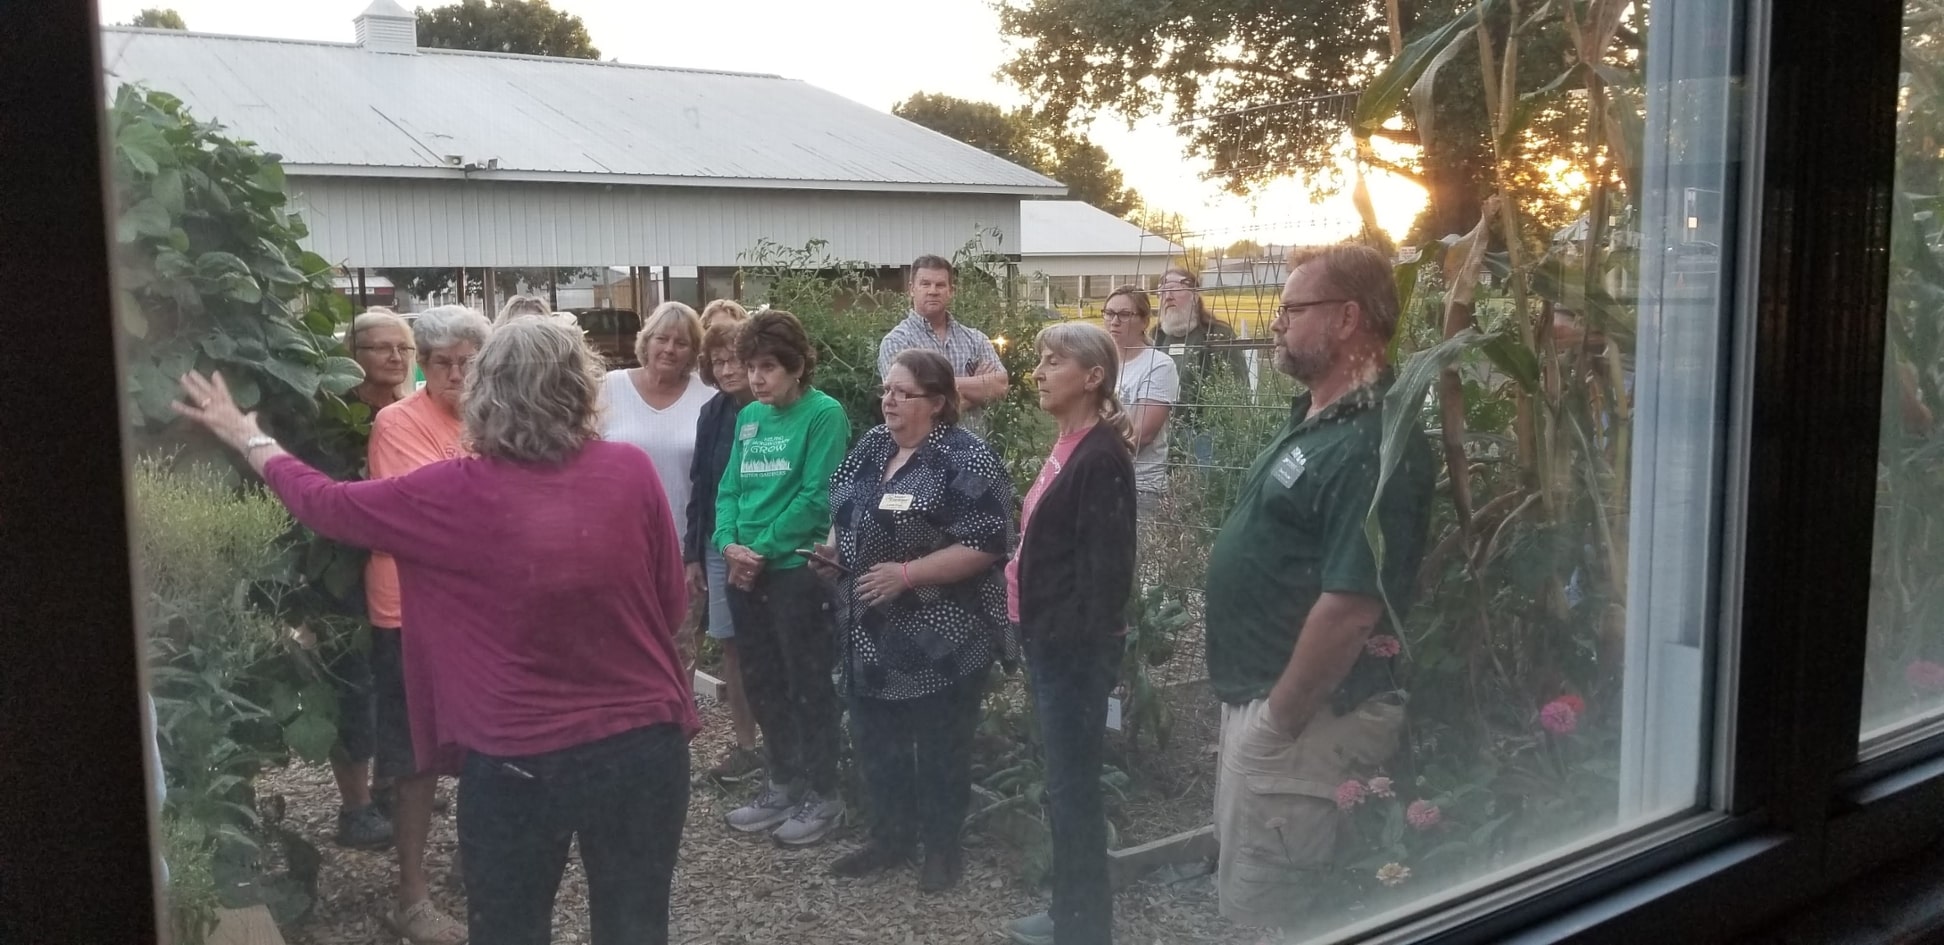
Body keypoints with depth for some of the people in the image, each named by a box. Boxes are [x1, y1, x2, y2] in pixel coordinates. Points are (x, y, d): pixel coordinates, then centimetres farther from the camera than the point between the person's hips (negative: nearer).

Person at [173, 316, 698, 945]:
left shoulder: (455, 495, -10)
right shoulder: (631, 471, -8)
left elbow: (326, 504, 6)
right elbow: (672, 606, 2)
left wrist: (249, 440, 21)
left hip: (518, 759, -1)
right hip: (644, 742, 2)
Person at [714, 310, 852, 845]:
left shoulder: (824, 414, -10)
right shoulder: (749, 418, 10)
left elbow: (816, 496, -16)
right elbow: (730, 488, 10)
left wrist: (763, 549, -15)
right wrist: (729, 544, -8)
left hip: (797, 569, -7)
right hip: (745, 572, 7)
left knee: (808, 684, 3)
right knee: (761, 682, 15)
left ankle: (822, 796, 16)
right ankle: (784, 785, 29)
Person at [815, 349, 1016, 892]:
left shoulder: (966, 460, -15)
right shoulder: (872, 446, 9)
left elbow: (984, 546, -20)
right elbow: (847, 516, 21)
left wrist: (905, 573, -24)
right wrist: (832, 548, 0)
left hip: (939, 639, -7)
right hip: (872, 633, 7)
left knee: (940, 747, 7)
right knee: (875, 740, 16)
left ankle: (943, 848, 24)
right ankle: (891, 838, 33)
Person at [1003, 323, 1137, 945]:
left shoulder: (1101, 457, -17)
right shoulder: (1069, 448, 12)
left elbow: (1106, 565, -21)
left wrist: (1090, 647, -21)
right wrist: (1039, 634, 16)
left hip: (1075, 645, -10)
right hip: (1051, 638, 10)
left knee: (1073, 787, -1)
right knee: (1065, 783, 18)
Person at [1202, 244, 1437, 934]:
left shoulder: (1372, 446, -25)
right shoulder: (1314, 417, 10)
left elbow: (1350, 608, -29)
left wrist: (1278, 719, -20)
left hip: (1299, 713, -10)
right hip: (1260, 695, 11)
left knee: (1263, 912, 4)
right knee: (1242, 887, 24)